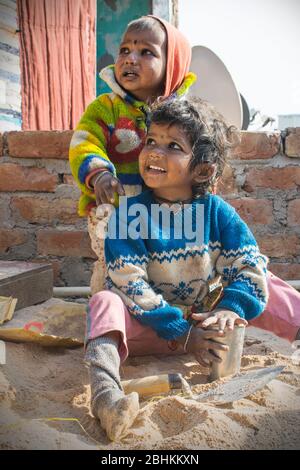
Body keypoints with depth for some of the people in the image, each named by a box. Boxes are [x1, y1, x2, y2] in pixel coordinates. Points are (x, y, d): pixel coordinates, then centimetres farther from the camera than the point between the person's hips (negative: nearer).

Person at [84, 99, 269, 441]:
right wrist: (181, 334, -23)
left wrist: (230, 309, -27)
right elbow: (131, 285, -17)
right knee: (105, 302, -31)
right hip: (151, 327, -1)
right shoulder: (129, 212, -12)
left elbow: (251, 265, -6)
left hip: (202, 320, 2)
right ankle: (105, 391, -49)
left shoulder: (217, 211, -5)